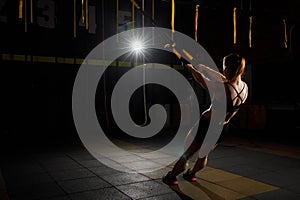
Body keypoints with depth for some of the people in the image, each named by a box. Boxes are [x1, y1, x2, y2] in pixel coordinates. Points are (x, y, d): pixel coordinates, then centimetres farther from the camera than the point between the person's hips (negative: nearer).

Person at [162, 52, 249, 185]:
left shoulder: (222, 88, -30)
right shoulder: (244, 87, -8)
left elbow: (200, 79, -17)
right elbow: (224, 79, 8)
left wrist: (191, 69, 3)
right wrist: (201, 67, 13)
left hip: (206, 125, -7)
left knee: (186, 155, 14)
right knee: (204, 155, 29)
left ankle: (171, 177, 32)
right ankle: (191, 174, 51)